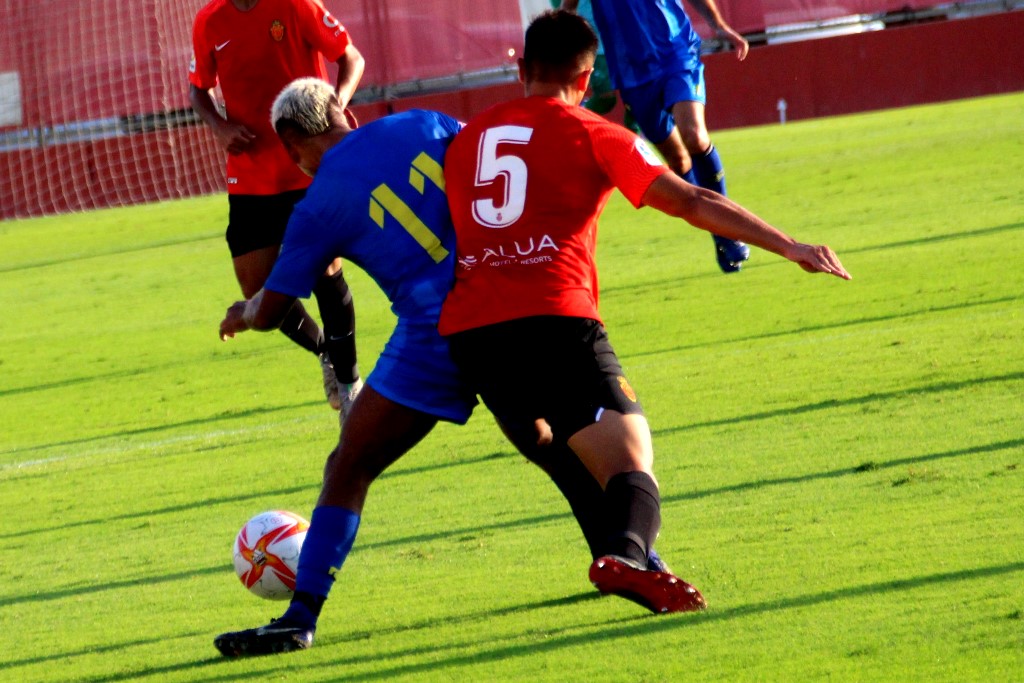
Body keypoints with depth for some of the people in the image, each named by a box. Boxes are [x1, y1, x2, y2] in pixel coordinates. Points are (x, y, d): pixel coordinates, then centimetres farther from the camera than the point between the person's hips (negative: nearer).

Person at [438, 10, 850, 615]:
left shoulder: (466, 139, 21)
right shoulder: (590, 134, 7)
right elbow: (693, 203, 2)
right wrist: (789, 246, 3)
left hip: (469, 332, 5)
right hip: (555, 320, -5)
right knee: (631, 461, -12)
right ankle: (627, 554, -41)